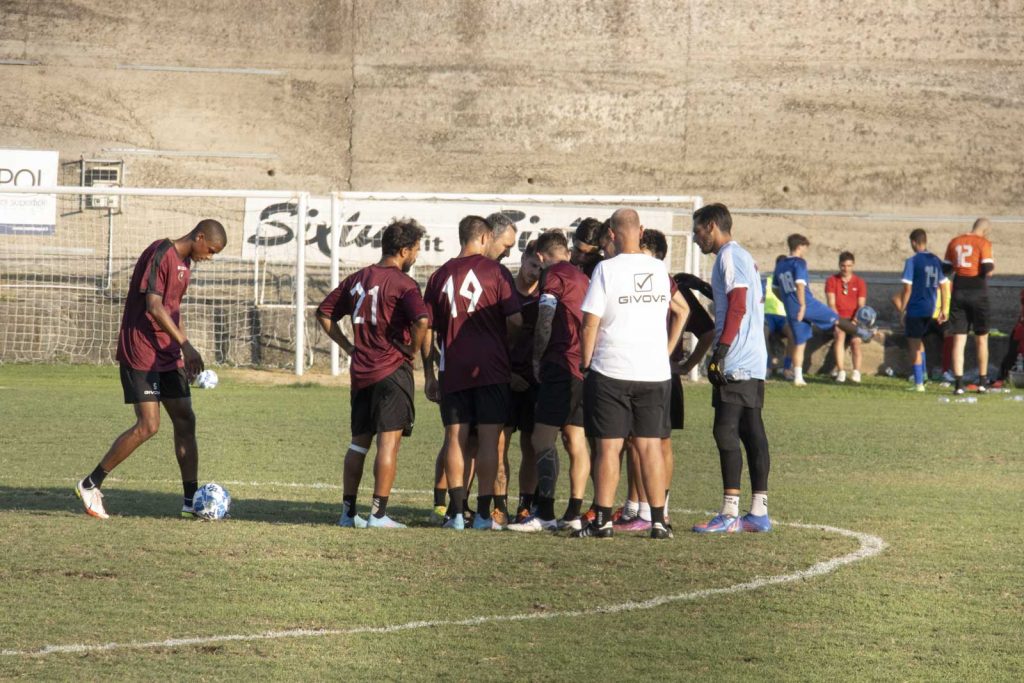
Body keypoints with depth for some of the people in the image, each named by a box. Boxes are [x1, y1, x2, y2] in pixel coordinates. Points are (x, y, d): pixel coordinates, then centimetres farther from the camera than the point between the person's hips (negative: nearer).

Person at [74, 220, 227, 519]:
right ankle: (90, 485, -2)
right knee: (148, 426, -13)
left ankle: (191, 500, 8)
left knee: (185, 421, 5)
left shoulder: (184, 262, 14)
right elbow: (153, 307, -22)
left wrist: (186, 354, 18)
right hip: (141, 354, -10)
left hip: (167, 356, 10)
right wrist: (185, 345, -26)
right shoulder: (160, 255, -15)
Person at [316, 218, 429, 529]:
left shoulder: (357, 279, 11)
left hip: (361, 372, 6)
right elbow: (422, 320, -26)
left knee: (359, 441, 14)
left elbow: (324, 313, 16)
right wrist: (414, 350, -9)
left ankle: (348, 511, 15)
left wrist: (348, 346, 15)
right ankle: (378, 513, -8)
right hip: (393, 370, -6)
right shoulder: (403, 283, -10)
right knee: (389, 441, -4)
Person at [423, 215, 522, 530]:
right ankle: (483, 513, -2)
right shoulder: (495, 271, -3)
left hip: (453, 371, 3)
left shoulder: (439, 276, 8)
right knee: (488, 439, 0)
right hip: (491, 368, -3)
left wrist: (429, 376, 13)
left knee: (455, 439, 5)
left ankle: (456, 512, 2)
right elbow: (515, 320, -9)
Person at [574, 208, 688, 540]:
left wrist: (586, 364, 2)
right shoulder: (660, 269, 6)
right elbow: (683, 308, 18)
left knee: (608, 447, 1)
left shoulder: (606, 269, -7)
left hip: (611, 372, -4)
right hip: (655, 372, 4)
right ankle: (659, 521, 6)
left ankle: (603, 520, 1)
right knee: (651, 446, 7)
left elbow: (590, 324, -9)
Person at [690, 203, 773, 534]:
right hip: (755, 360, 10)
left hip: (736, 361, -10)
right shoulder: (743, 257, 21)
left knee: (726, 432, -10)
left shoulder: (729, 256, -9)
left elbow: (737, 306, -18)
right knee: (752, 432, 8)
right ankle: (758, 512, 9)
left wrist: (720, 352, -20)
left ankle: (729, 514, -12)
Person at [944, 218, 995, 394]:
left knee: (959, 339, 2)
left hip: (958, 294, 3)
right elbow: (988, 271, -14)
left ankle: (958, 383, -5)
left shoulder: (954, 242, 8)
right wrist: (992, 264, 7)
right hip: (978, 294, -3)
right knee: (981, 338, 11)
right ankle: (982, 382, 14)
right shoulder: (983, 243, -6)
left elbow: (946, 268, 11)